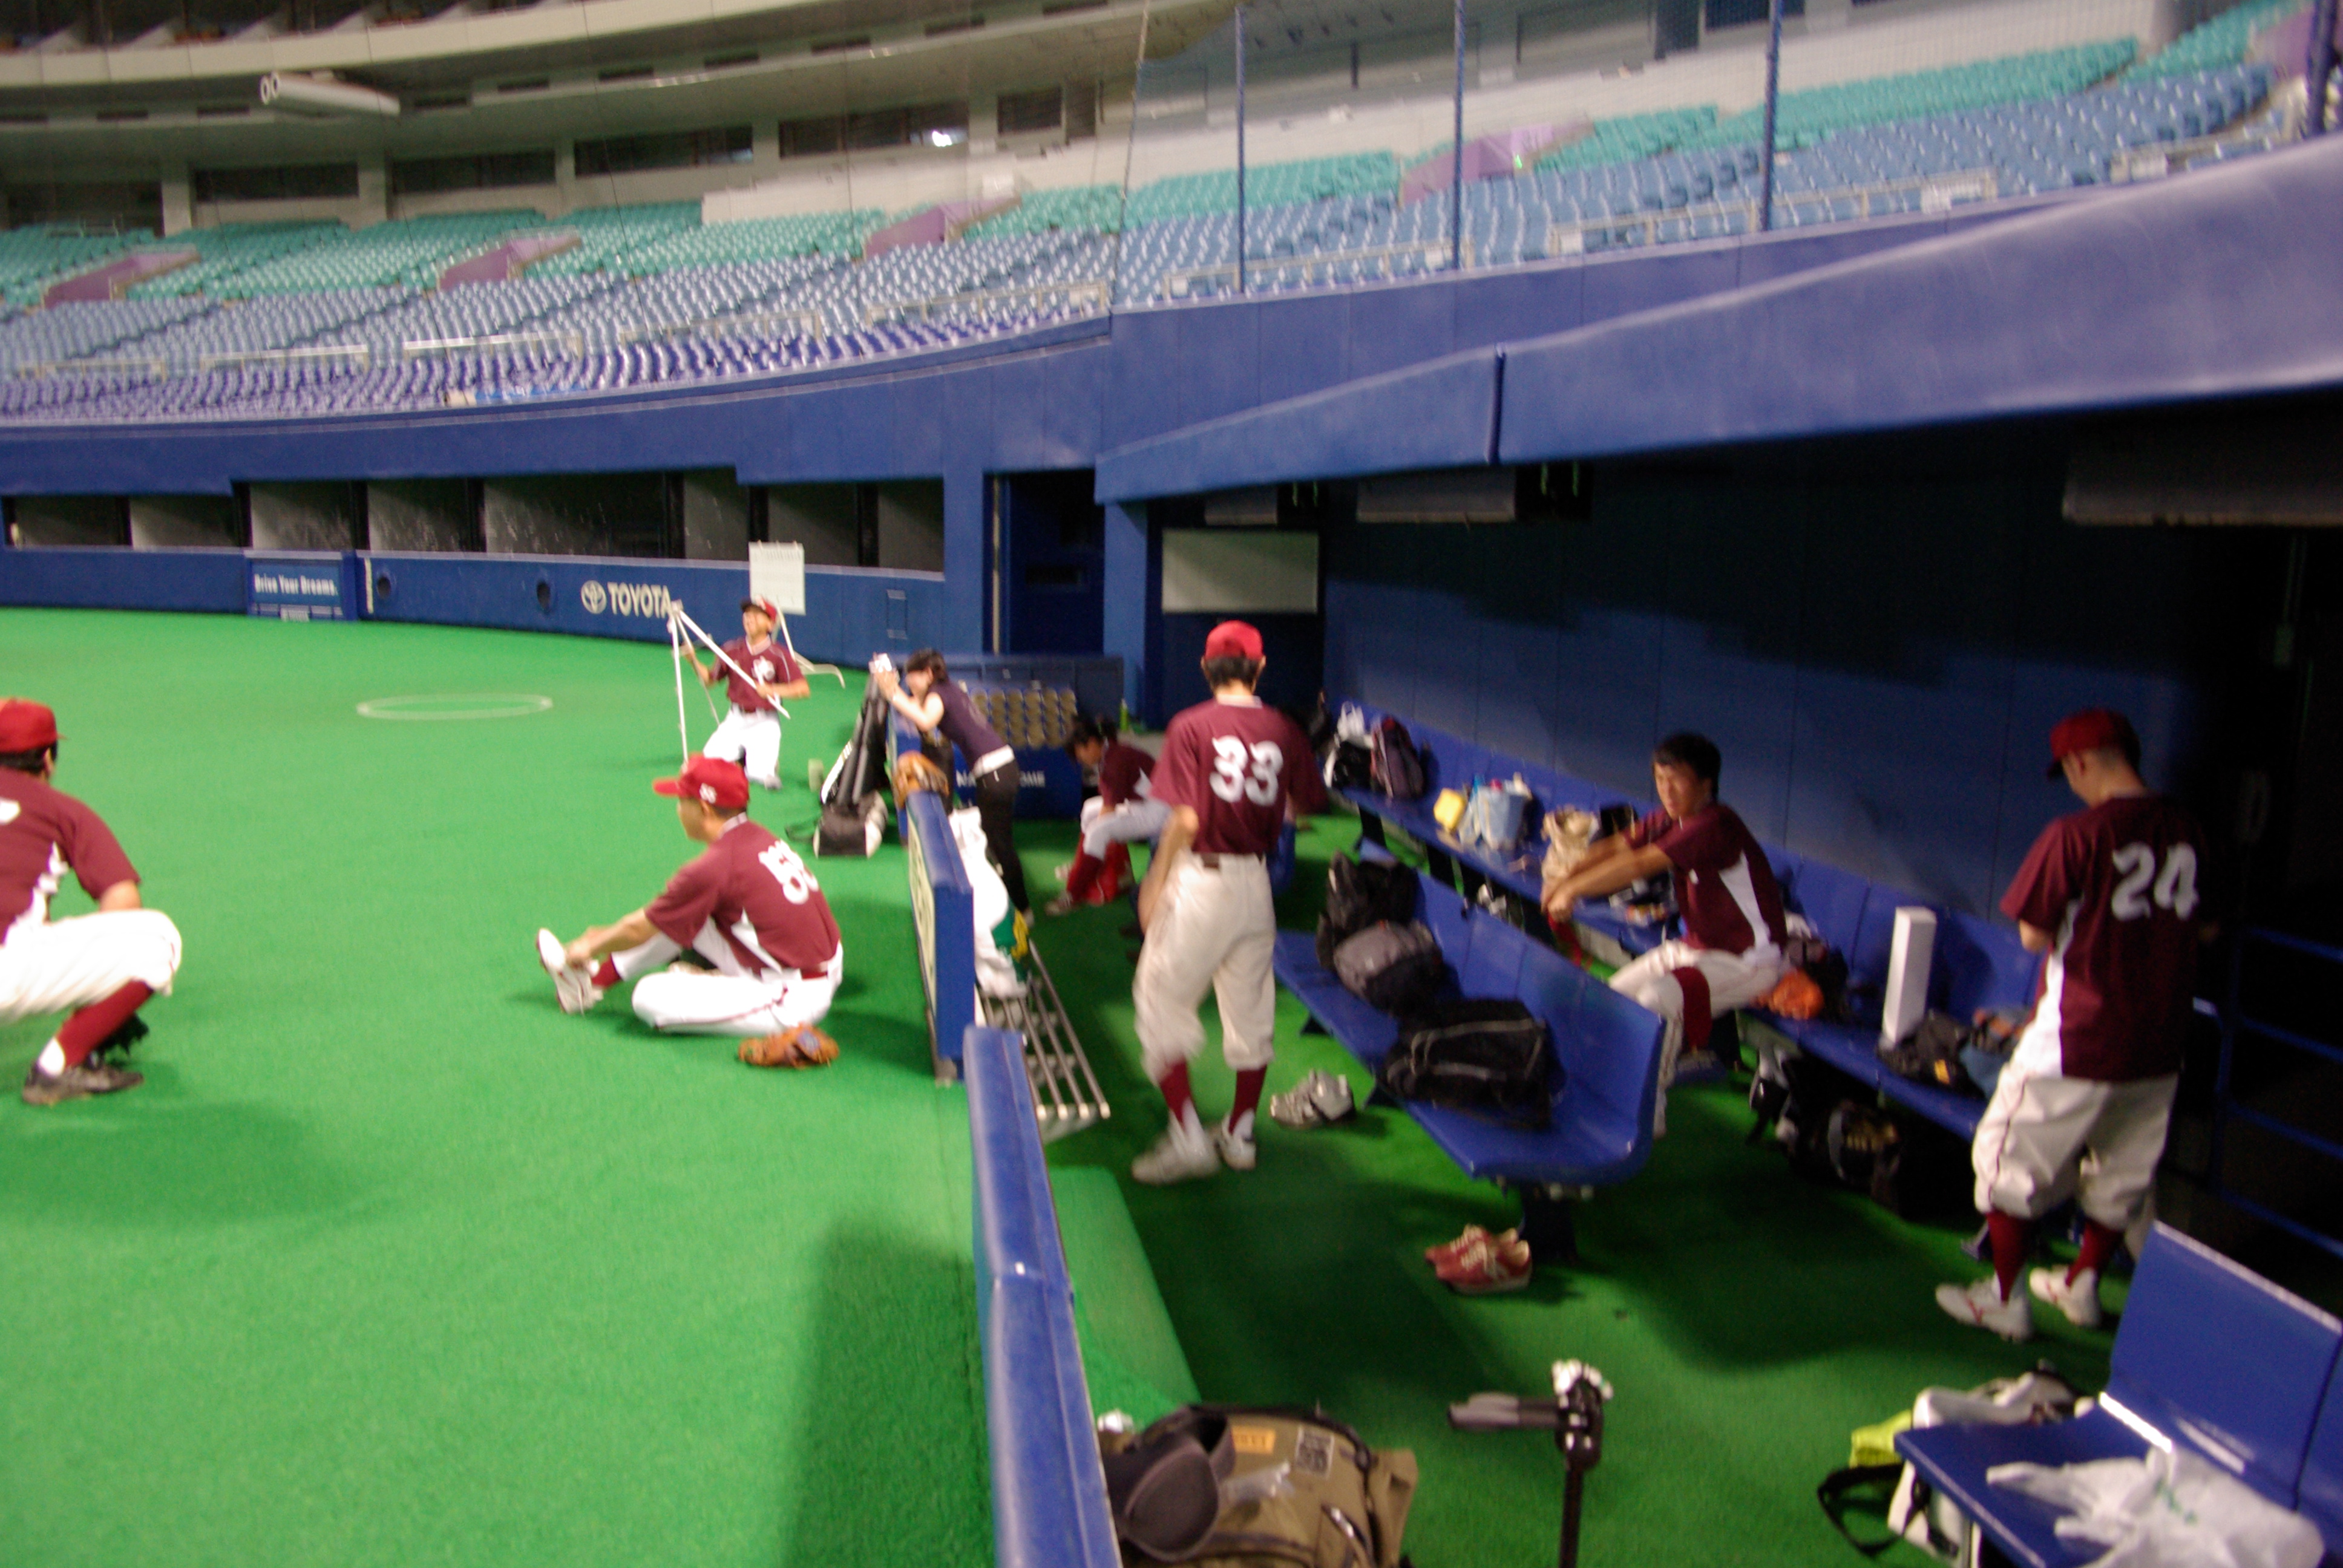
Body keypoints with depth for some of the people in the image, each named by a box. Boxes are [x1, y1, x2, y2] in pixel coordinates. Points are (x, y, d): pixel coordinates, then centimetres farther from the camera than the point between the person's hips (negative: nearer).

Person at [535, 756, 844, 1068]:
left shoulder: (715, 866, -20)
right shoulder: (759, 840, 5)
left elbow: (639, 930, -4)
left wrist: (590, 948, 15)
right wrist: (608, 934, 27)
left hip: (795, 1000, -8)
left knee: (650, 997, -7)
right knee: (679, 916, 12)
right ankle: (595, 978, 24)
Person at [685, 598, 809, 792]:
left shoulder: (778, 654, -10)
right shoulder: (732, 650, 3)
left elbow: (803, 688, -14)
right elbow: (709, 679, 12)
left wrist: (773, 690, -23)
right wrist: (694, 660, -2)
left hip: (764, 724, -4)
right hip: (736, 721, 4)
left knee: (762, 776, -18)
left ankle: (771, 760, 16)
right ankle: (740, 758, 21)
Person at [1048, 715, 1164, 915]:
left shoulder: (1117, 759, -23)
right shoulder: (1107, 755, 4)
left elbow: (1110, 807, -20)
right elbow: (1108, 800, 5)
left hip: (1158, 810, -10)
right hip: (1140, 803, 10)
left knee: (1099, 830, -21)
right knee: (1091, 810, 15)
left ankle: (1074, 895, -13)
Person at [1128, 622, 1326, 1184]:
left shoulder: (1192, 726, -11)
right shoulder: (1283, 730, 1)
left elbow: (1186, 820, -17)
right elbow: (1303, 805, 9)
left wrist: (1156, 881, -6)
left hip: (1199, 879, -5)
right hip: (1256, 883, 5)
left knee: (1161, 1002, 7)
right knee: (1251, 1014, 17)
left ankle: (1188, 1138, 4)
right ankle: (1239, 1135, 27)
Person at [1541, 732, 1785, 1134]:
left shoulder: (1714, 825, -26)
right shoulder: (1670, 820, 3)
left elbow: (1639, 865, -34)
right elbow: (1615, 847, -4)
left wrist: (1572, 890, -29)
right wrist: (1565, 879, -21)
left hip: (1748, 960, -10)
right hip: (1698, 946, 10)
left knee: (1656, 999, -29)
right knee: (1617, 992, 5)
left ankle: (1649, 1114, -16)